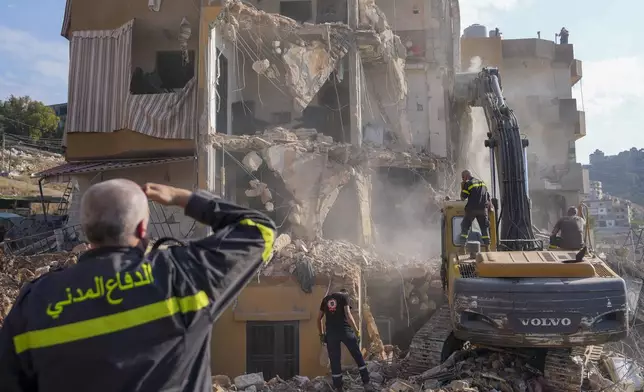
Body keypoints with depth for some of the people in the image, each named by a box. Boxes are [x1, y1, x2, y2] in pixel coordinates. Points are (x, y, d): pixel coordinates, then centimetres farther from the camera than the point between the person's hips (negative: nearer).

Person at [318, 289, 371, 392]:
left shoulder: (325, 299, 18)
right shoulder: (344, 296, 5)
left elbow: (319, 319, 18)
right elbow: (348, 315, -7)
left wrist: (321, 334, 24)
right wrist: (357, 331, -6)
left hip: (330, 333, 3)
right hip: (345, 330, -3)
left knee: (335, 361, 8)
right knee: (358, 356, 8)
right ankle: (366, 383, 9)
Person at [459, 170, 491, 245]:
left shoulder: (468, 184, -3)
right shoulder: (482, 183, 18)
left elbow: (462, 198, -4)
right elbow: (487, 196, 18)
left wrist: (462, 187, 4)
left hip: (472, 209, -5)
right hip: (483, 209, 5)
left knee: (465, 227, 2)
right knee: (485, 228, 9)